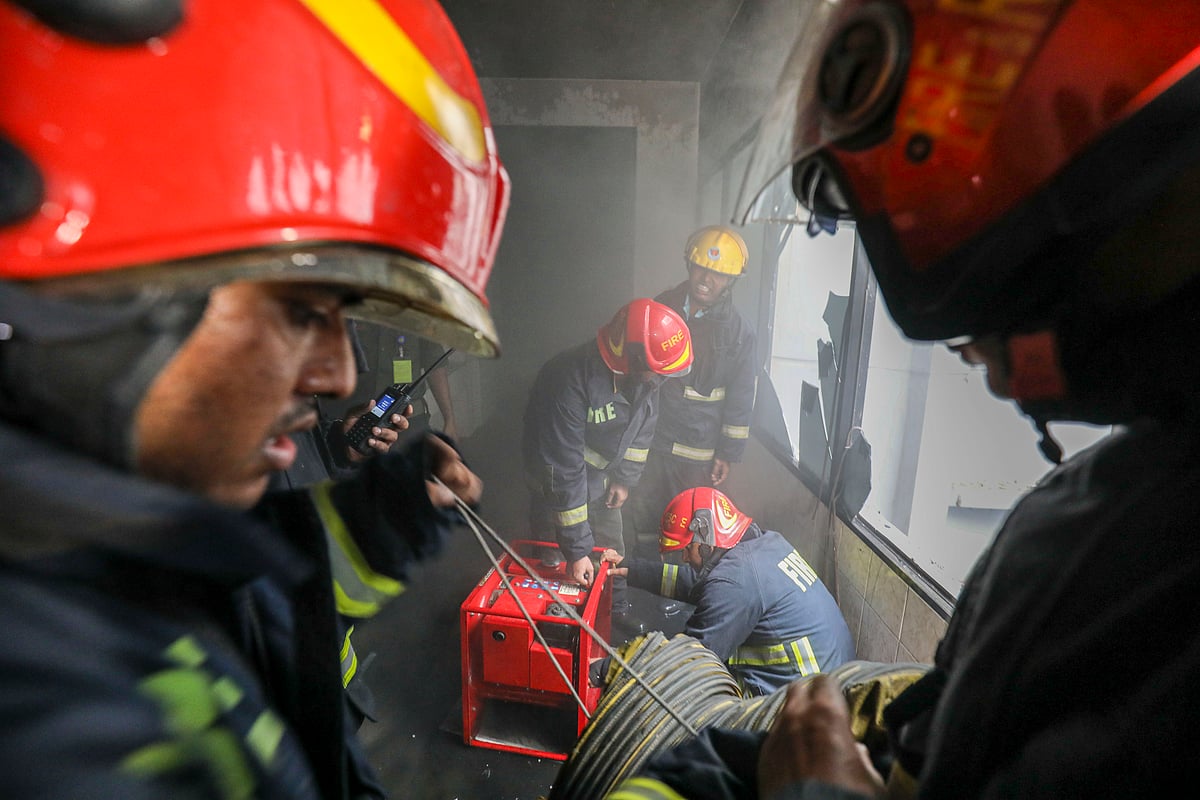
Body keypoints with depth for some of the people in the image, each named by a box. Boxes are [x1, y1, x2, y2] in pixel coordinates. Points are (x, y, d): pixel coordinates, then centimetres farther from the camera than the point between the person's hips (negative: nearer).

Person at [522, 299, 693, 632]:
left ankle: (617, 605, 47)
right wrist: (577, 549, -32)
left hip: (602, 475, 6)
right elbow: (564, 468, -37)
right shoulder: (569, 381, -41)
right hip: (557, 482, -6)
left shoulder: (644, 375, -20)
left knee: (611, 547, 22)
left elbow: (642, 425, 1)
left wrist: (625, 479, 4)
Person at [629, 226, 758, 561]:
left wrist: (728, 454, -3)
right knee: (644, 518, 15)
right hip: (648, 436, 3)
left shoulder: (737, 331, -8)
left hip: (698, 450, -3)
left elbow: (740, 400, -4)